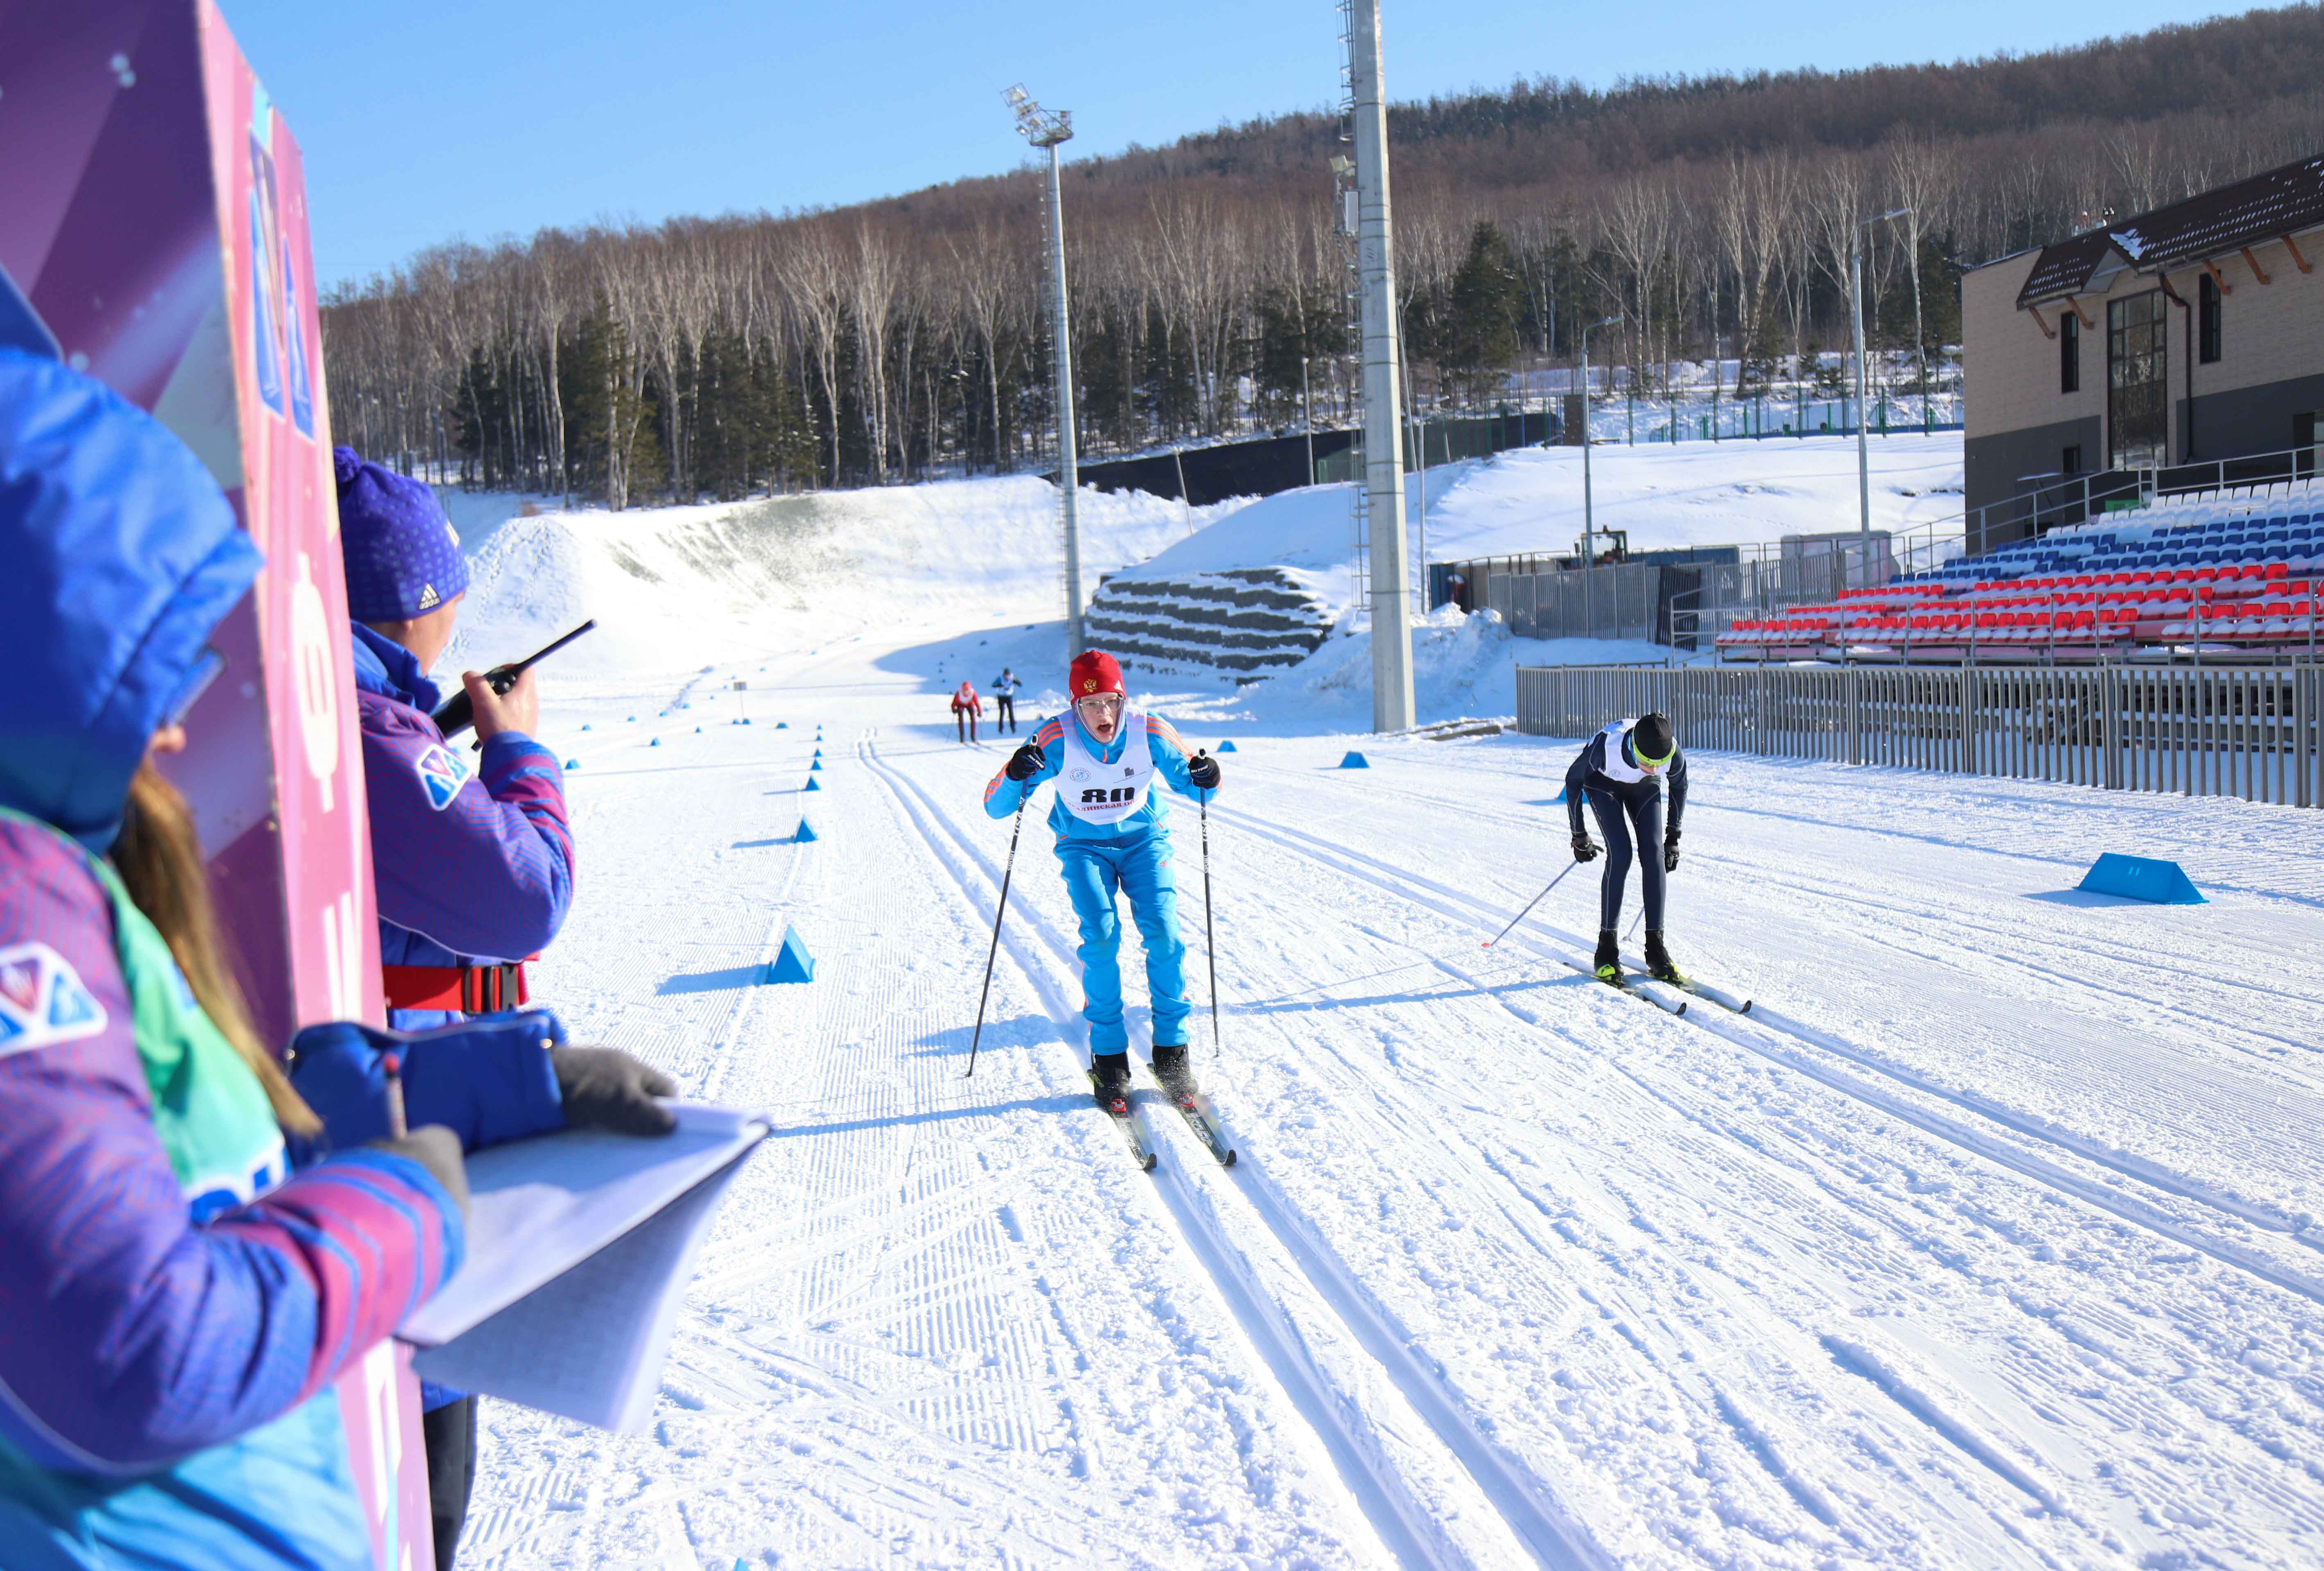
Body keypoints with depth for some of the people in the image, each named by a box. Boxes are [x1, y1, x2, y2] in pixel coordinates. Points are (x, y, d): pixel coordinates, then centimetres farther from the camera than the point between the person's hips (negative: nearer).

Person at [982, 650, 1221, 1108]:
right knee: (1101, 936, -21)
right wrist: (1015, 775, -40)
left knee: (1163, 933, -17)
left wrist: (1206, 779, -25)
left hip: (1143, 839, 1)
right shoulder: (1056, 739, -21)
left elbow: (1194, 785, -2)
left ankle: (1171, 1050, -2)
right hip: (1084, 846, -1)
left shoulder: (1149, 733, -17)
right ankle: (1109, 1058, -7)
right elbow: (996, 806, -19)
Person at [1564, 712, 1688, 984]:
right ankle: (1607, 947, -12)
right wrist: (1579, 836, -13)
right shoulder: (1605, 747, -42)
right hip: (1602, 783, -2)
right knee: (1620, 854, -20)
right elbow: (1573, 780, -20)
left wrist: (1673, 838, -2)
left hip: (1644, 788, 3)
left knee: (1653, 853, -15)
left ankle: (1655, 948, -9)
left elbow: (1679, 787, -7)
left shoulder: (1674, 756, -34)